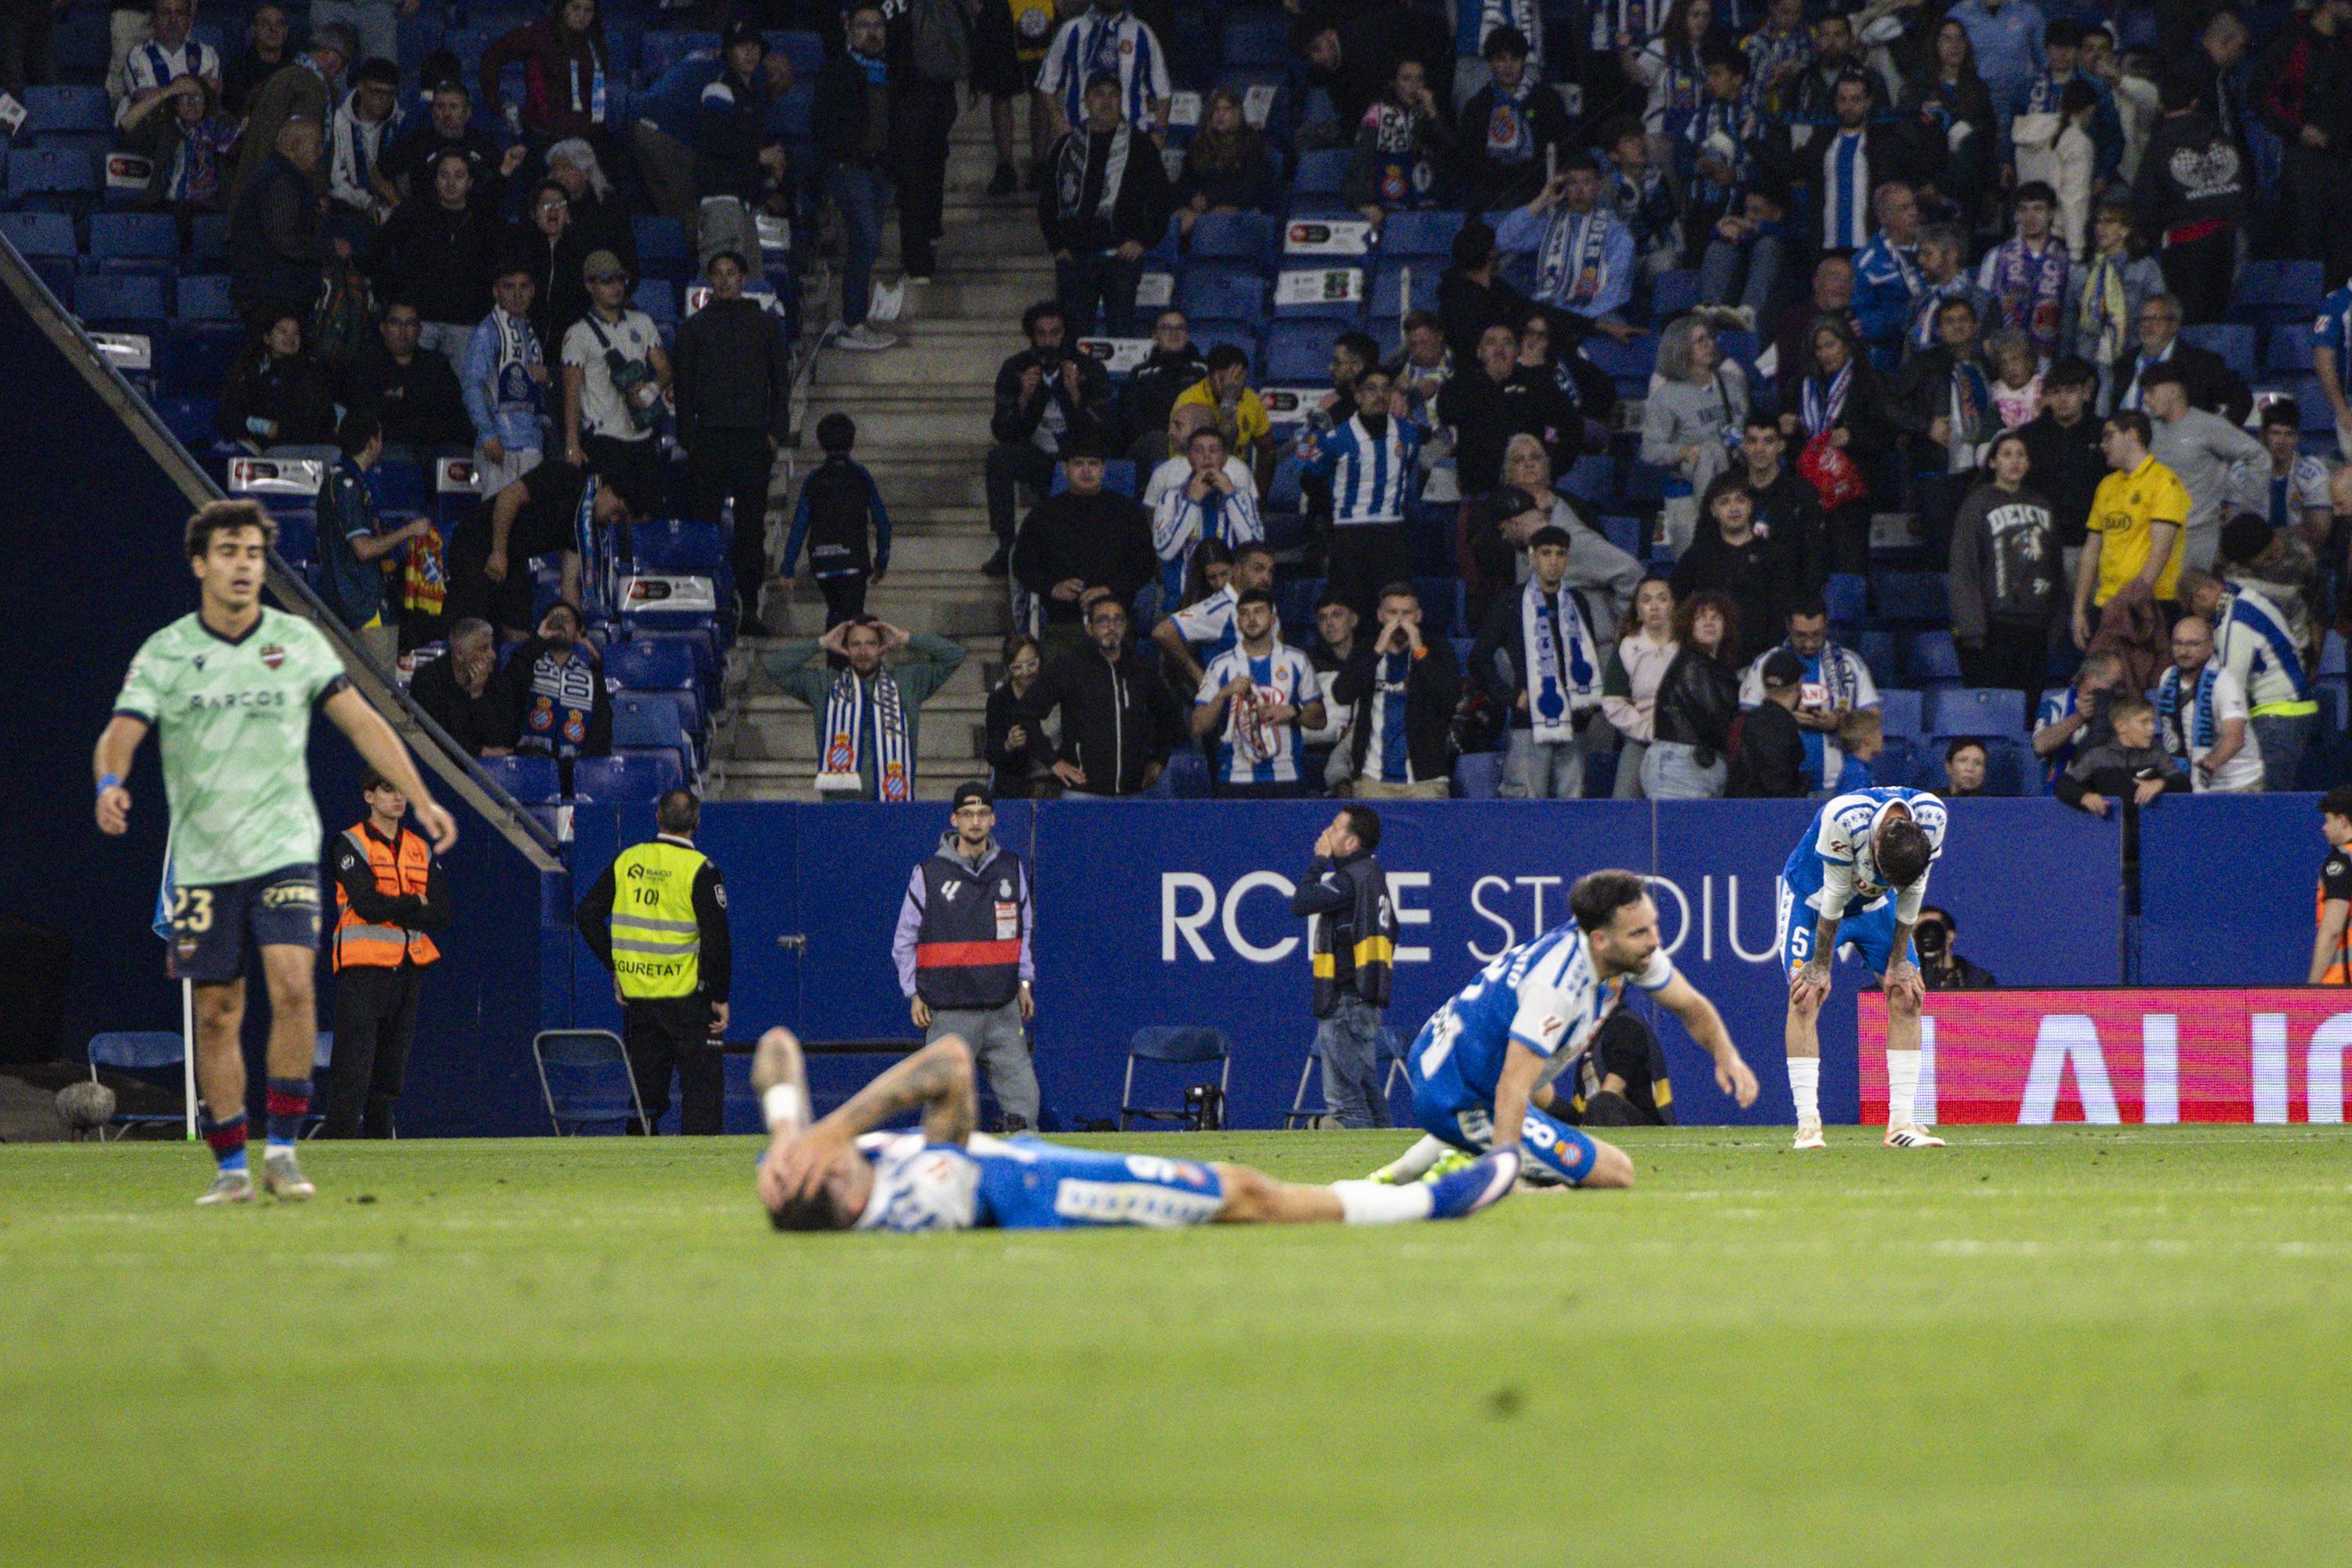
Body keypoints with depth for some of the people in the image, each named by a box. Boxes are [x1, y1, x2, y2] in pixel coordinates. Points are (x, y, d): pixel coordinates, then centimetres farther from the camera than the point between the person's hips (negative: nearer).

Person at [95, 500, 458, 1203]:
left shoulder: (299, 642, 3)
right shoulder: (164, 653, 0)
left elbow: (361, 722, 6)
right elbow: (121, 733, -8)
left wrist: (420, 798, 0)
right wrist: (110, 783, -31)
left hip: (283, 848, -1)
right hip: (202, 860, 1)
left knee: (292, 986, -19)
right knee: (216, 1014, 2)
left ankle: (282, 1150, -12)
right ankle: (230, 1167, 12)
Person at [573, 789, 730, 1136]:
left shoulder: (627, 861, 4)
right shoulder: (700, 869, -10)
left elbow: (586, 914, 6)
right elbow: (717, 938, -13)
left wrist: (614, 966, 10)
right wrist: (719, 997, -5)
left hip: (635, 996, 5)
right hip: (686, 998, -5)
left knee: (644, 1085, 14)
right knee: (703, 1084, 1)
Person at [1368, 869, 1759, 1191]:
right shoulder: (1558, 983, -31)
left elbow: (1690, 1006, 10)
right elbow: (1512, 1089, -35)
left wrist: (1726, 1056, -9)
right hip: (1460, 1101, -10)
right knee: (1617, 1172, -10)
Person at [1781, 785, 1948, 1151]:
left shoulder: (1931, 817, -27)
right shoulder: (1843, 818, -39)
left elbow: (1911, 892, -13)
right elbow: (1835, 893, -28)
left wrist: (1899, 961, -7)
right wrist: (1821, 966, -18)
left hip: (1874, 904, 4)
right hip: (1812, 897, -4)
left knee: (1907, 994, -7)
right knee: (1805, 996, -18)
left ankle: (1901, 1122, -5)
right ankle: (1808, 1124, -19)